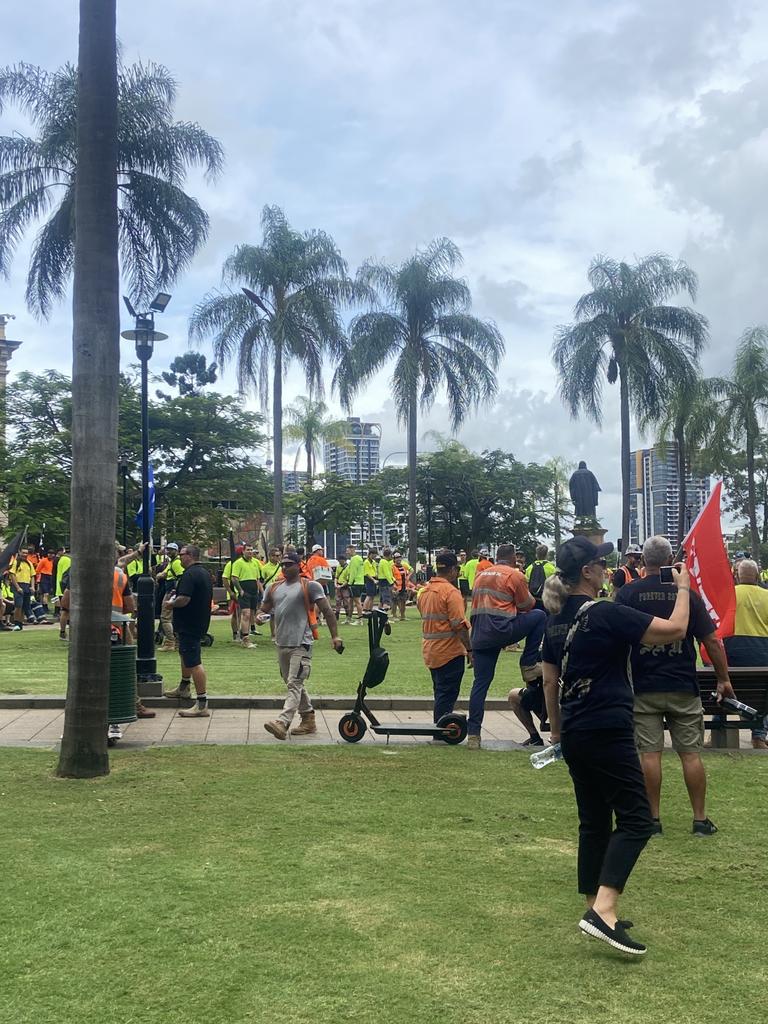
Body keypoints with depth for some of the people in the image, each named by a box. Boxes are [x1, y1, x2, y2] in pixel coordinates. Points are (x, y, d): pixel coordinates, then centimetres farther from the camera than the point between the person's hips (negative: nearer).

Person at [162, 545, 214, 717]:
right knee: (185, 653, 29)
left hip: (189, 624, -11)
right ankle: (183, 688, 47)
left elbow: (183, 599, -29)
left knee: (193, 662, -11)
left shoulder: (189, 574, -20)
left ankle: (202, 704, -13)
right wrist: (175, 596, 20)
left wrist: (169, 603, -9)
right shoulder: (205, 573, 12)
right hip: (201, 622, 11)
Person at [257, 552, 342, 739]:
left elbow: (327, 611, -5)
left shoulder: (310, 586, -3)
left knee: (294, 684, -14)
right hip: (282, 644, 8)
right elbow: (264, 609, 21)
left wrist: (335, 636, -12)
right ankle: (309, 720, 26)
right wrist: (261, 616, -4)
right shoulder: (274, 588, 14)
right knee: (294, 684, 15)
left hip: (301, 644, -7)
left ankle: (282, 723, -25)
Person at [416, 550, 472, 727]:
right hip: (449, 652, -8)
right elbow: (459, 625, -19)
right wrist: (469, 649, -14)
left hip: (429, 651, 8)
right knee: (447, 694, -1)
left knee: (440, 693, 18)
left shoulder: (423, 591, 10)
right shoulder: (451, 591, -15)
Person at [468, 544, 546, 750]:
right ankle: (529, 665, 13)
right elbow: (527, 605, 4)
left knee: (481, 683, 9)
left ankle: (473, 735, 6)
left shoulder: (481, 575, 19)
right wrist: (529, 596, 26)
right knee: (539, 616, 14)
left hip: (480, 636, 6)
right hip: (502, 630, -6)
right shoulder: (515, 575, 0)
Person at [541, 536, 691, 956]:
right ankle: (603, 911, -15)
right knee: (635, 819, -4)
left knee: (594, 822, 15)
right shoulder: (606, 614, -16)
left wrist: (557, 731, 24)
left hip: (575, 735, 8)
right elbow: (674, 629, -15)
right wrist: (684, 587, 1)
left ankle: (596, 911, 20)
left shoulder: (556, 621, 8)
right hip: (608, 733, -8)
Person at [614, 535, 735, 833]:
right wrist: (723, 679, 11)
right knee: (691, 753, 7)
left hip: (643, 687, -1)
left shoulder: (627, 593, -4)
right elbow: (712, 641, 0)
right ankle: (701, 820, 12)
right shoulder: (686, 592, -1)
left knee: (649, 753, 3)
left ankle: (653, 819, 8)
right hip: (684, 688, 1)